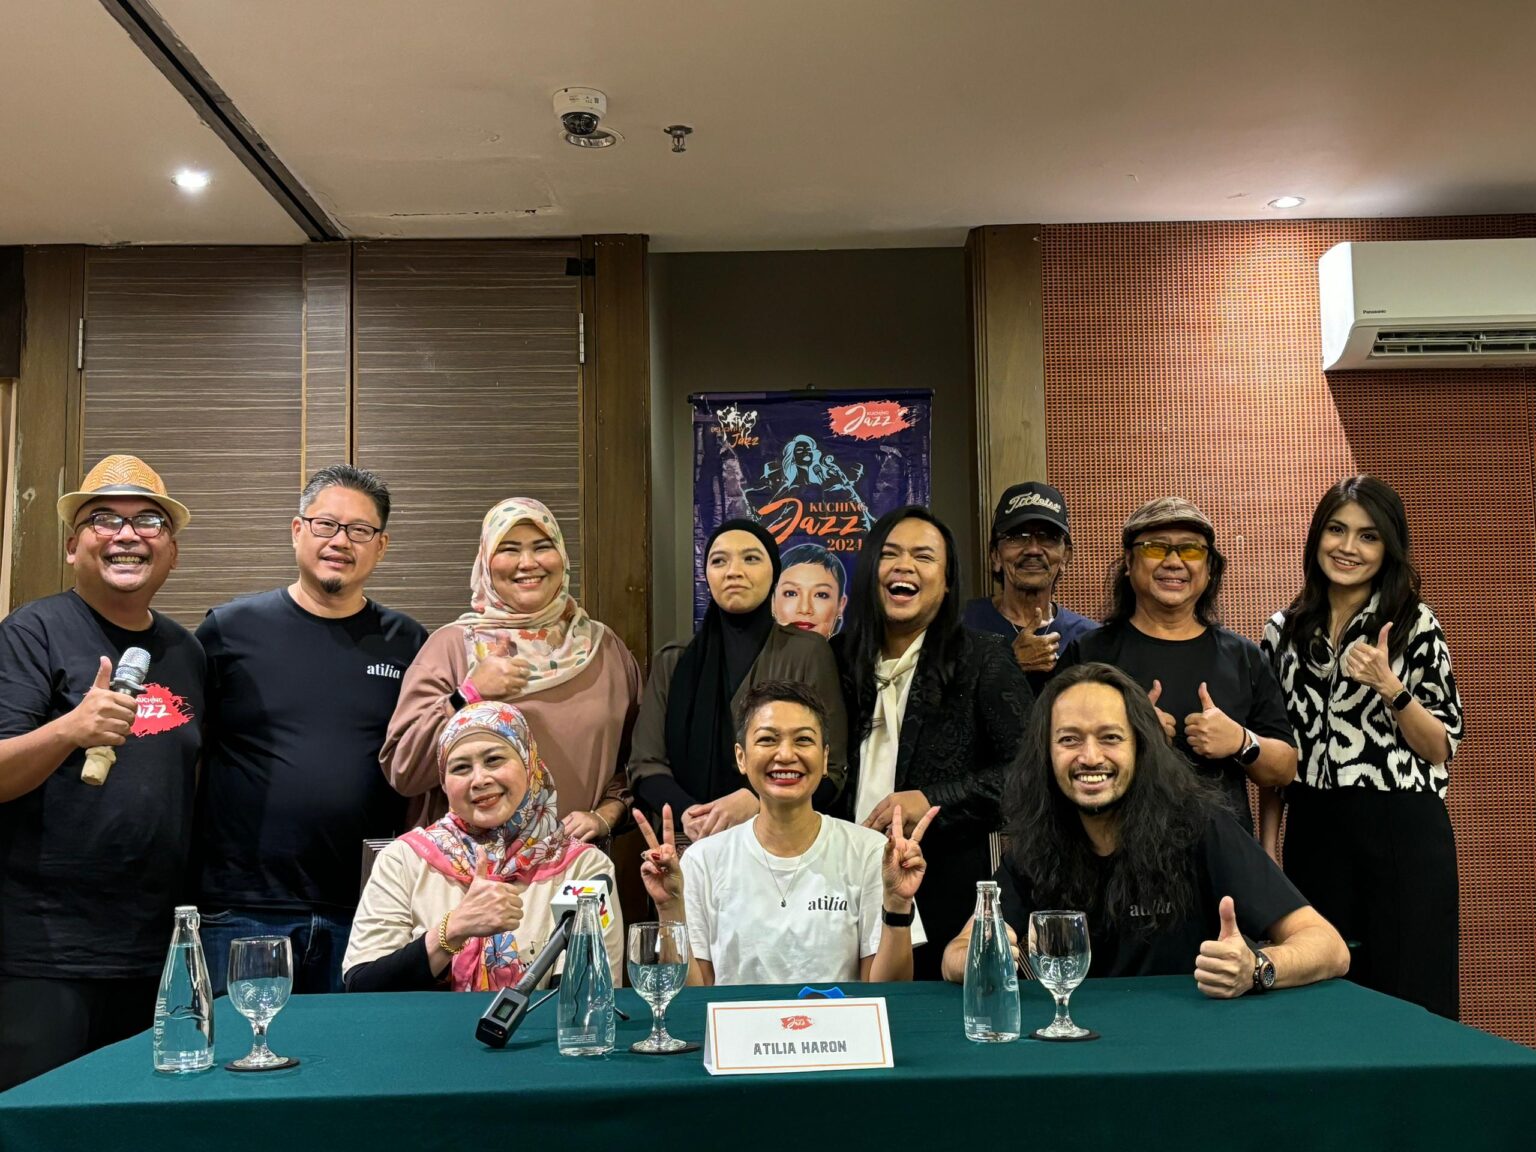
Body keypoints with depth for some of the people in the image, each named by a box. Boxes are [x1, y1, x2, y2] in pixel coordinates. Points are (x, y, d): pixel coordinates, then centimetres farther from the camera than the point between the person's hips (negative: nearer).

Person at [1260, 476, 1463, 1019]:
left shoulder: (1416, 625, -1)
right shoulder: (1283, 631, 8)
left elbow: (1440, 748, -2)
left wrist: (1390, 688, -18)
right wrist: (1267, 846, 7)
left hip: (1401, 831, -3)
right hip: (1313, 833, 3)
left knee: (1406, 995, 3)